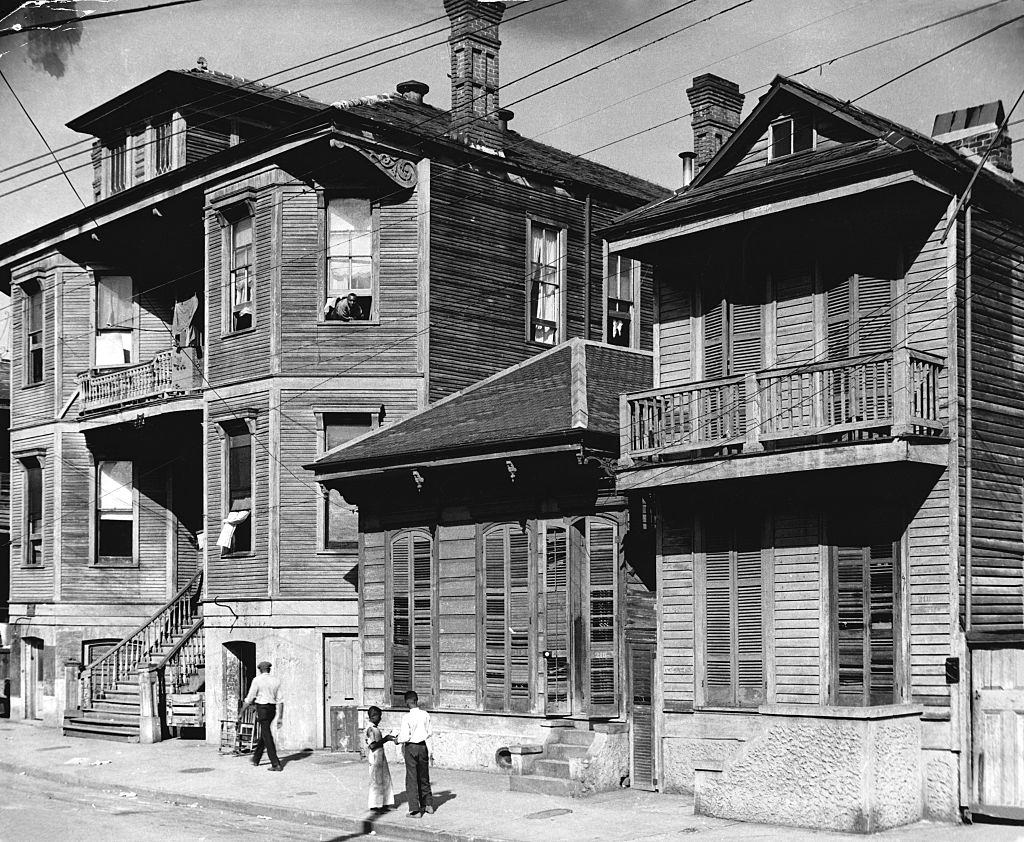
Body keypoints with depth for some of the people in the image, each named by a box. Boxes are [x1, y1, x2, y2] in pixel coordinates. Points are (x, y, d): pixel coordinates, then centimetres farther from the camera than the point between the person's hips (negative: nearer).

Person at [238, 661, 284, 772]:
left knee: (267, 737, -5)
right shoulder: (276, 680, 5)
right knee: (263, 734, 22)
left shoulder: (257, 680, -8)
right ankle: (256, 759, 36)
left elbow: (249, 699, -9)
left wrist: (241, 713, 0)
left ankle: (276, 764, -11)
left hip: (262, 708, -6)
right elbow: (280, 700, 2)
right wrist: (280, 717, 4)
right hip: (272, 709, 6)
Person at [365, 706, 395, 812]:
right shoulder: (370, 729, -15)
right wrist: (385, 739, -16)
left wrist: (387, 737, 7)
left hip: (381, 756, 9)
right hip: (375, 756, -9)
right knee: (376, 780, -4)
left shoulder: (376, 728, 14)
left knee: (385, 779, 10)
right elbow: (372, 745, -21)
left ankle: (383, 803, 16)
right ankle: (374, 805, 4)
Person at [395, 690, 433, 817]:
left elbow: (405, 737, -16)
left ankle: (415, 809, 1)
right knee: (423, 776, 19)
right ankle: (428, 804, 28)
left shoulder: (407, 717, -16)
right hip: (423, 746, 5)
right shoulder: (425, 715, -3)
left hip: (411, 747, -4)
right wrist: (430, 752, 11)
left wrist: (398, 740, 6)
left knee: (411, 778, 2)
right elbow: (429, 734, 3)